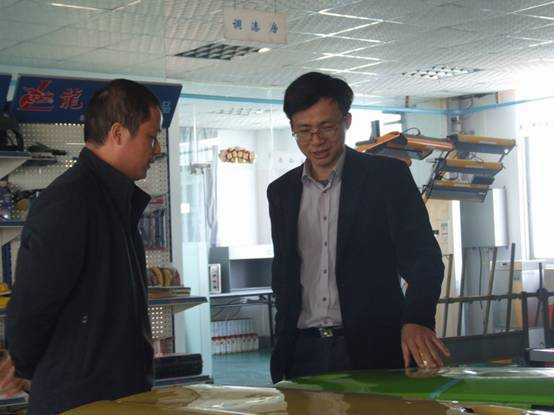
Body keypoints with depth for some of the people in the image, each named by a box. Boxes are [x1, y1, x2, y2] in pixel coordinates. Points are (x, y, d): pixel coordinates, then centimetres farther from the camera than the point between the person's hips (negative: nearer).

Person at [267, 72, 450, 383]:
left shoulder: (387, 176, -1)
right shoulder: (281, 192, 13)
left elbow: (424, 258, -9)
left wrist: (417, 321, -26)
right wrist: (283, 345, 12)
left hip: (373, 352, -3)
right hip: (305, 354, 4)